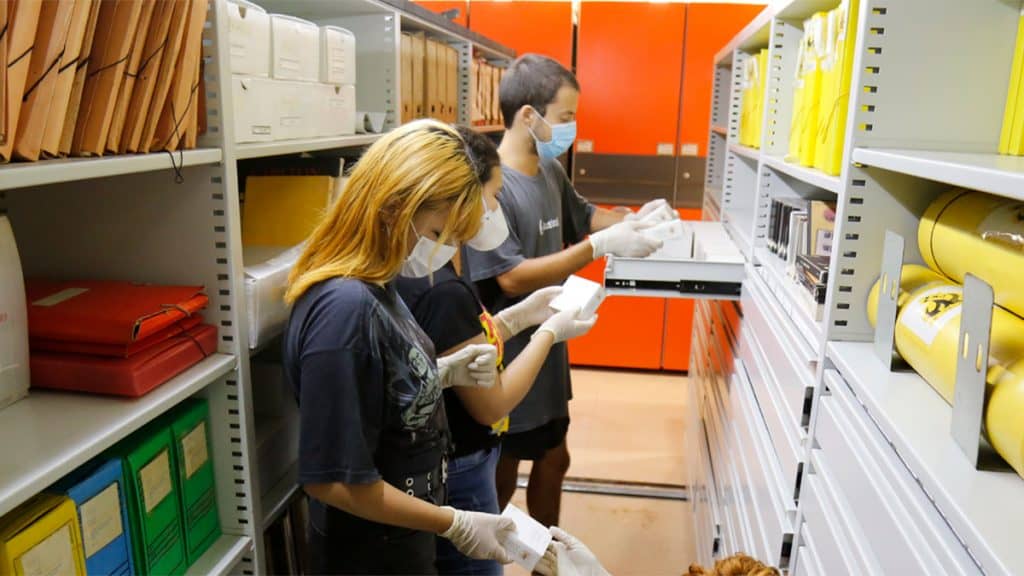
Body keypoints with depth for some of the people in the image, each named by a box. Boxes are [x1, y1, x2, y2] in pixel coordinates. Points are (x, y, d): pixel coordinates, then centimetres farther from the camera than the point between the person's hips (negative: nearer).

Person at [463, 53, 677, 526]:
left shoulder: (550, 171, 3)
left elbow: (583, 216, 20)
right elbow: (512, 279, -28)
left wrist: (634, 219, 1)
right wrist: (603, 246, -30)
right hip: (505, 362, -9)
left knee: (553, 458, 22)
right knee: (500, 479, 10)